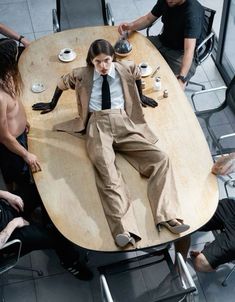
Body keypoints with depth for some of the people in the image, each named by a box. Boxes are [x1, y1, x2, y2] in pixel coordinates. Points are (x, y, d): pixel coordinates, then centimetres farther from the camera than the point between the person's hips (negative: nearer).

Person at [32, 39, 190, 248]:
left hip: (124, 123, 3)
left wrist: (140, 97, 44)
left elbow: (138, 75, 36)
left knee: (160, 158, -21)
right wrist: (52, 105, 41)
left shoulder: (126, 69, 13)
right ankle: (123, 228, -47)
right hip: (97, 125, -2)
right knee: (106, 171, -33)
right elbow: (62, 83, 29)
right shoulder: (82, 75, 11)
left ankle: (167, 216, -28)